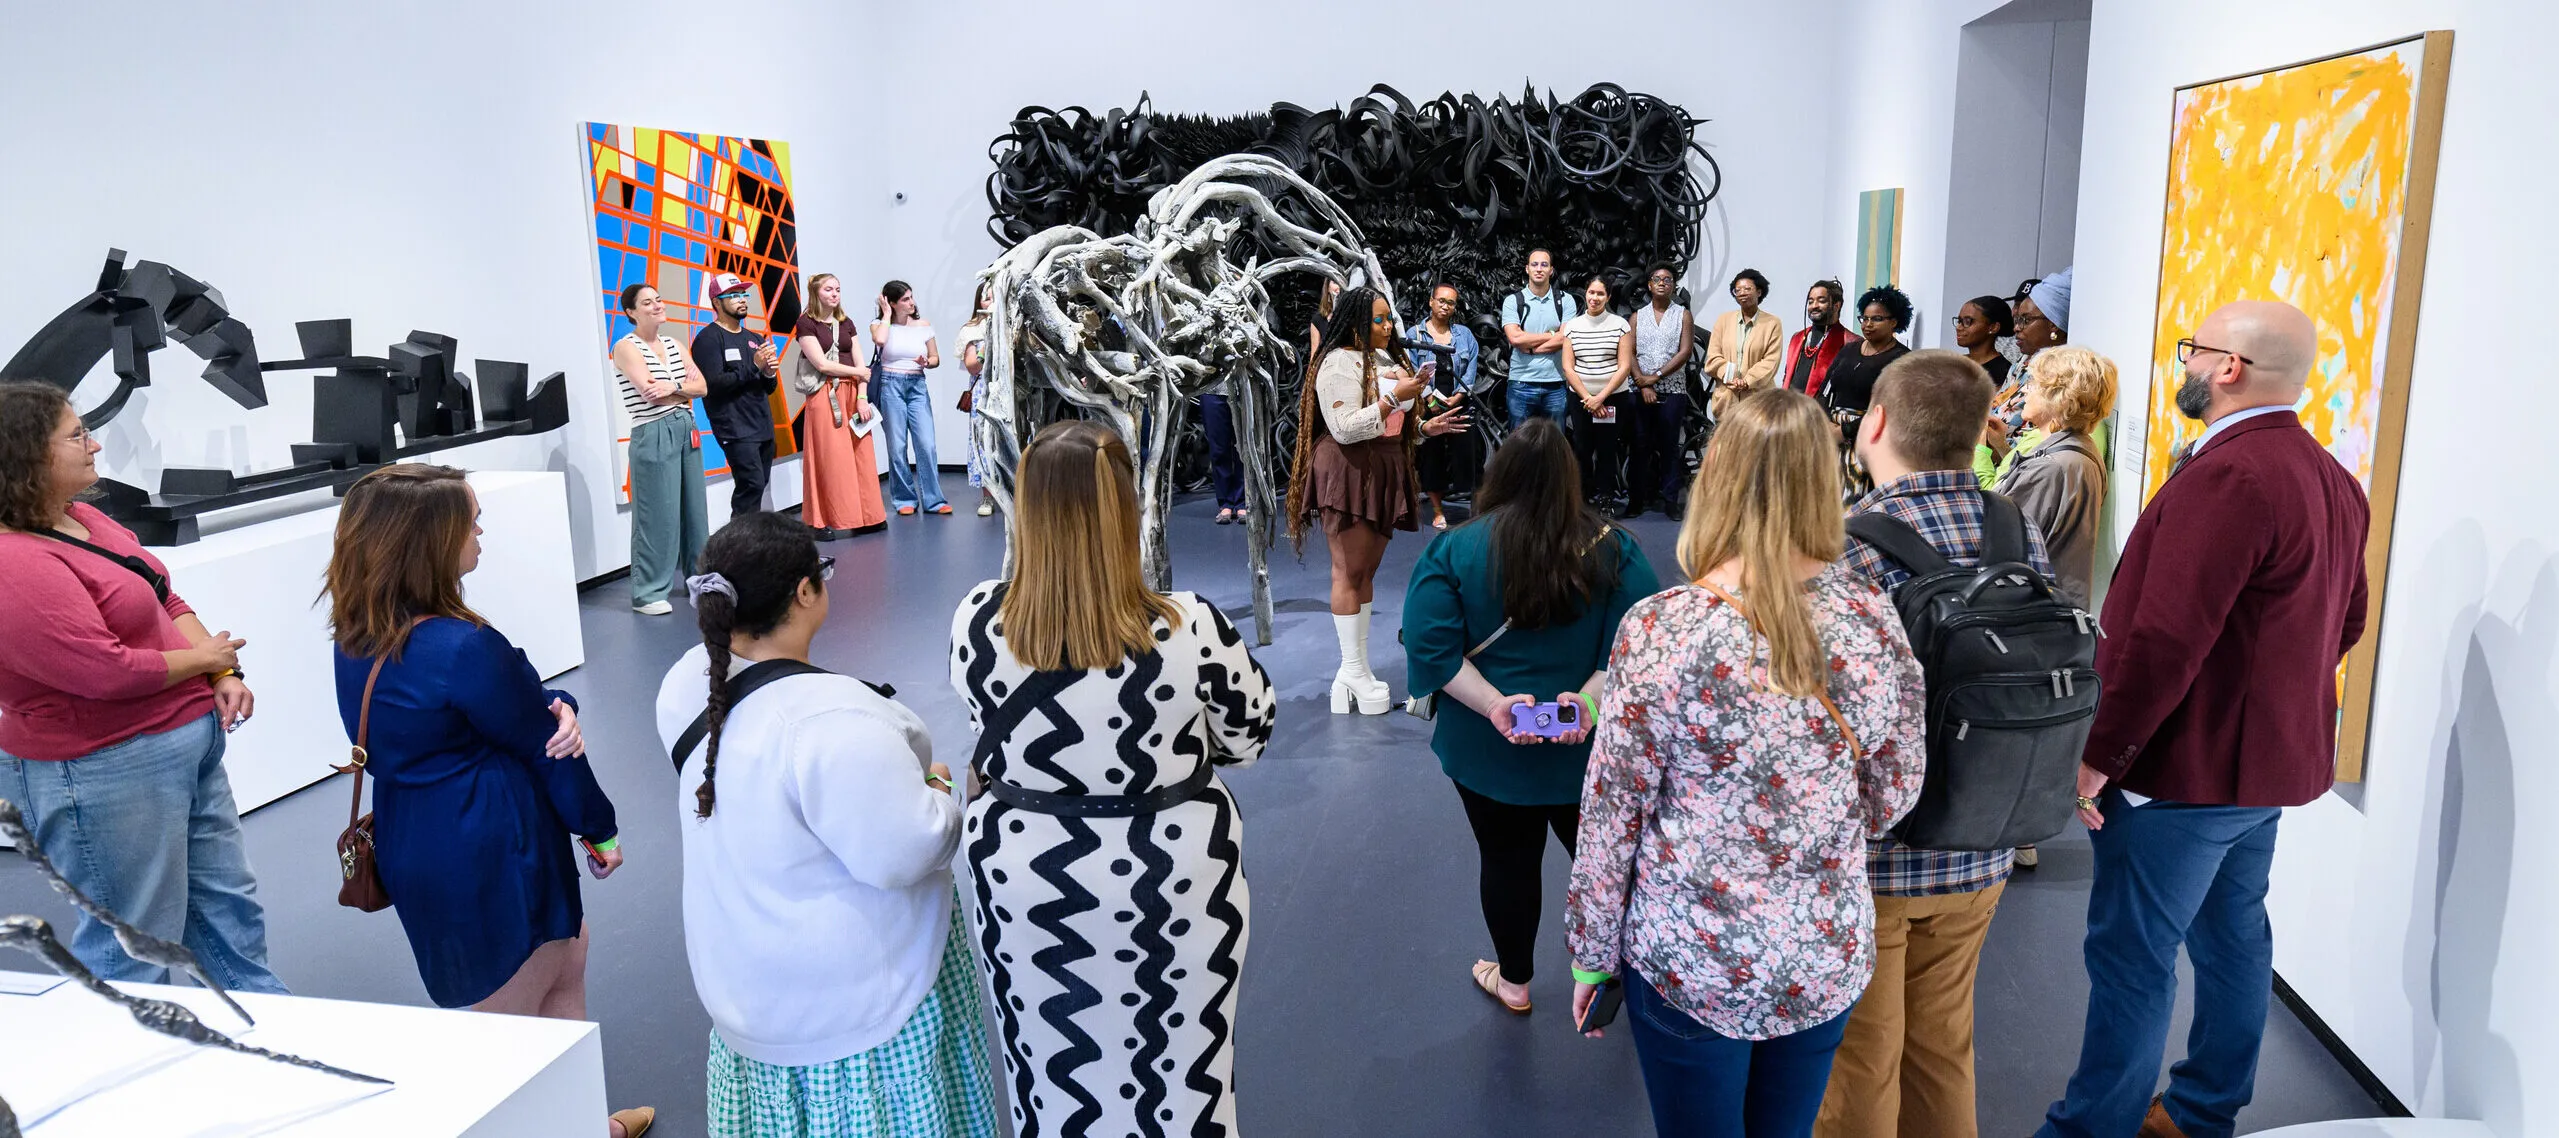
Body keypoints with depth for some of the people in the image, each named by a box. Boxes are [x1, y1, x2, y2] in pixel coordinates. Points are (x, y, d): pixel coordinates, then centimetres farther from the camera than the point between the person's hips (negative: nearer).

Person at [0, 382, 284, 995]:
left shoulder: (84, 520, 7)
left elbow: (166, 603, 12)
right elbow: (108, 671, -26)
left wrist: (226, 676, -3)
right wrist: (205, 658, -9)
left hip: (190, 745, 10)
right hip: (104, 772, -10)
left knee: (229, 908, 20)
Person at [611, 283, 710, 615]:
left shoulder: (675, 345, 13)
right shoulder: (626, 347, -6)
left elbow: (702, 387, 4)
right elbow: (650, 393, -16)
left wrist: (673, 387, -14)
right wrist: (685, 388, -2)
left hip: (686, 430, 7)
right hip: (653, 435, -7)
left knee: (694, 508, 12)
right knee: (659, 515, -8)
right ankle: (648, 593, -1)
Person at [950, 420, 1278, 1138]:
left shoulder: (976, 620, -16)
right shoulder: (1190, 630, -24)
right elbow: (1248, 738, -8)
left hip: (1023, 871, 2)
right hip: (1168, 876, -2)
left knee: (1052, 1061, 24)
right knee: (1173, 1061, 21)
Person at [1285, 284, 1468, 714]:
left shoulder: (1387, 362, 16)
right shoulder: (1339, 363, -11)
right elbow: (1344, 428, -20)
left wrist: (1424, 426, 9)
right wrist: (1395, 397, -21)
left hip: (1382, 476, 9)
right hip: (1347, 473, -9)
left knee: (1367, 570, 9)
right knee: (1350, 571, -5)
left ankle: (1357, 667, 15)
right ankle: (1353, 671, 0)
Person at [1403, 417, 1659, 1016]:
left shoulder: (1453, 551, -13)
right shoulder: (1614, 549, -10)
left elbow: (1434, 649, -17)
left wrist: (1493, 705, -19)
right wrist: (1589, 699, -21)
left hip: (1488, 747, 0)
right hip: (1591, 745, 1)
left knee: (1506, 860, 17)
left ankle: (1513, 981, 36)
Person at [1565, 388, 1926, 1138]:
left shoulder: (1662, 628, -19)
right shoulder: (1874, 621, -8)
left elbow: (1612, 811, -12)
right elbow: (1892, 800, 3)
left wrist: (1592, 951, 1)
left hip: (1692, 964, -3)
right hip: (1830, 957, 4)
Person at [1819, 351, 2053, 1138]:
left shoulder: (1845, 543, -21)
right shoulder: (2024, 536, -2)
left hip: (1861, 852, -5)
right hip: (1979, 847, 6)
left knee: (1858, 1063, 12)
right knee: (1943, 1050, 22)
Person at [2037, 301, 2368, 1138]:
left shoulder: (2225, 476, -23)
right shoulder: (2332, 479, 10)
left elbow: (2163, 642, -27)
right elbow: (2346, 622, 19)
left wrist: (2100, 756, -21)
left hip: (2187, 765, -10)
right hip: (2271, 758, 10)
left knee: (2130, 957, -1)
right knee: (2232, 936, 19)